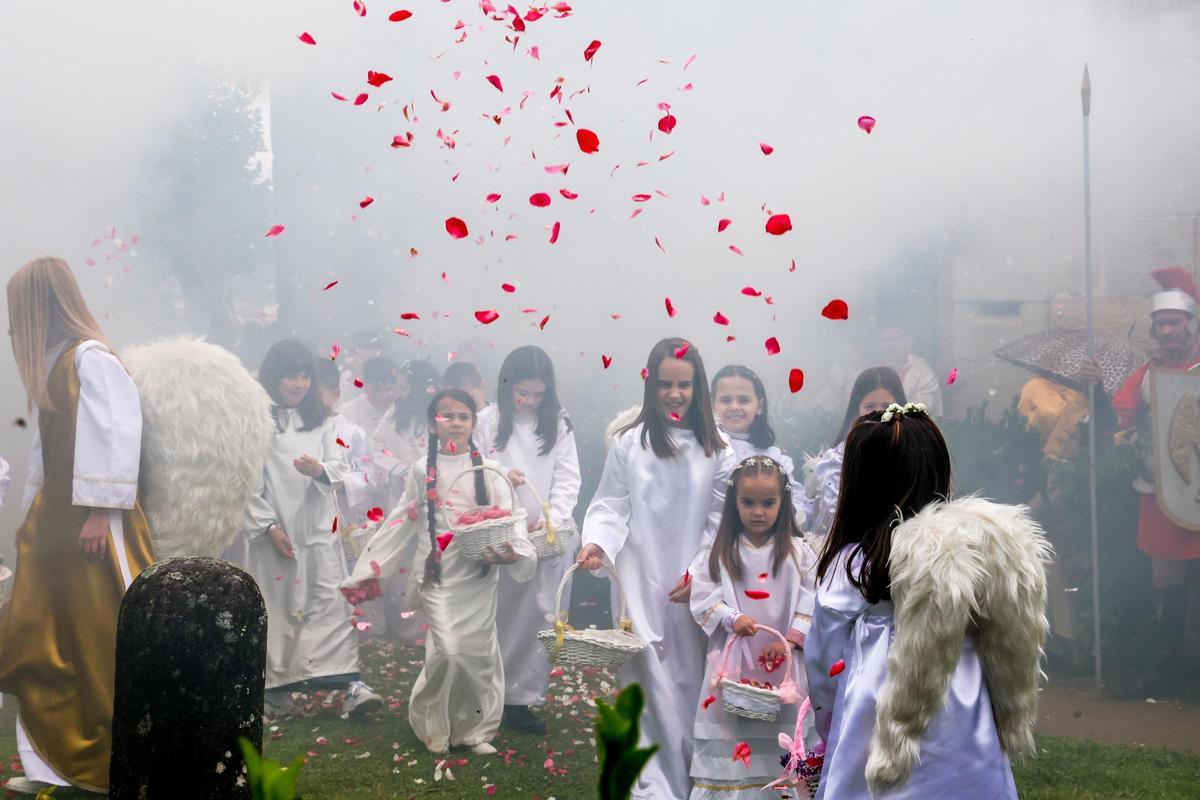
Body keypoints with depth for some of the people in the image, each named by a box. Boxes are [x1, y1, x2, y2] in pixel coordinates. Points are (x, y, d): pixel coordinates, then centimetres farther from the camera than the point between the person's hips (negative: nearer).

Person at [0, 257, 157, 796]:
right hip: (55, 519, 9)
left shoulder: (91, 358, -13)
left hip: (95, 522, -9)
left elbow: (119, 435, -18)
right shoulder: (55, 362, 15)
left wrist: (100, 514, -19)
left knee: (113, 644, -4)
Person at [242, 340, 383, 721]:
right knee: (277, 608, 2)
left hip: (318, 528, 3)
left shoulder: (322, 420, 12)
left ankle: (349, 683, -12)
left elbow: (340, 467, 5)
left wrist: (320, 470, -19)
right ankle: (277, 687, 10)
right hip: (273, 529, -3)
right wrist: (268, 526, -10)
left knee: (333, 602, -6)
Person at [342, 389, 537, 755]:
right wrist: (368, 568, 9)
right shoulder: (422, 471, 5)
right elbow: (402, 523, 10)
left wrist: (515, 553, -25)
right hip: (439, 575, -1)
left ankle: (476, 729, 20)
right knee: (449, 651, -12)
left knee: (478, 650, 4)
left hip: (479, 575, 1)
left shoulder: (488, 469, 3)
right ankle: (435, 724, 11)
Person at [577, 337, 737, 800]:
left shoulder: (715, 450, 3)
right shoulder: (629, 443, -1)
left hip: (692, 584, 2)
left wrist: (698, 571, -5)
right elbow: (610, 505, 0)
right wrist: (596, 542, -18)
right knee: (648, 680, -4)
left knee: (690, 678, 6)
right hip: (640, 581, -1)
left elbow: (720, 519, 4)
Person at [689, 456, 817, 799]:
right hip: (733, 657, 0)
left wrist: (791, 639, -11)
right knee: (725, 736, 2)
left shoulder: (797, 552, 2)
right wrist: (732, 618, -16)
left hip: (782, 661, 0)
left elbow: (811, 601, -1)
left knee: (777, 741, 3)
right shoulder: (722, 550, 2)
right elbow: (702, 595, -2)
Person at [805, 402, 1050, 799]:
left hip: (881, 753, -2)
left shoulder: (850, 564, -11)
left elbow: (824, 670, 1)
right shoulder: (983, 546, -5)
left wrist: (833, 735, 19)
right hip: (970, 753, 3)